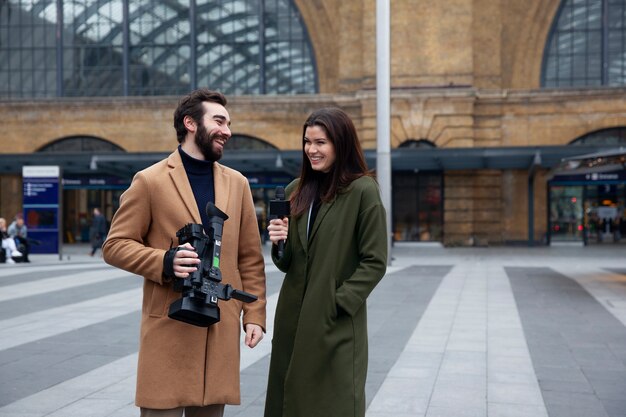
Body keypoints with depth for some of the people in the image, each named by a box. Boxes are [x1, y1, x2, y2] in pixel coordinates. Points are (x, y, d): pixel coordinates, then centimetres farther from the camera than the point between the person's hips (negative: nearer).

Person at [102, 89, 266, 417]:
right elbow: (115, 246, -1)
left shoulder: (237, 183, 11)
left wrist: (254, 314, 4)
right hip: (169, 323, -4)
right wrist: (165, 261, -18)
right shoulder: (150, 181, -2)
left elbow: (250, 258, 12)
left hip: (222, 325, 4)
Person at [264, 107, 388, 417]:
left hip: (337, 326, -5)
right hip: (292, 320, 6)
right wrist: (279, 243, -6)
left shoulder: (363, 191, -8)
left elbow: (374, 263, -9)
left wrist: (337, 303, -14)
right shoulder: (296, 191, 9)